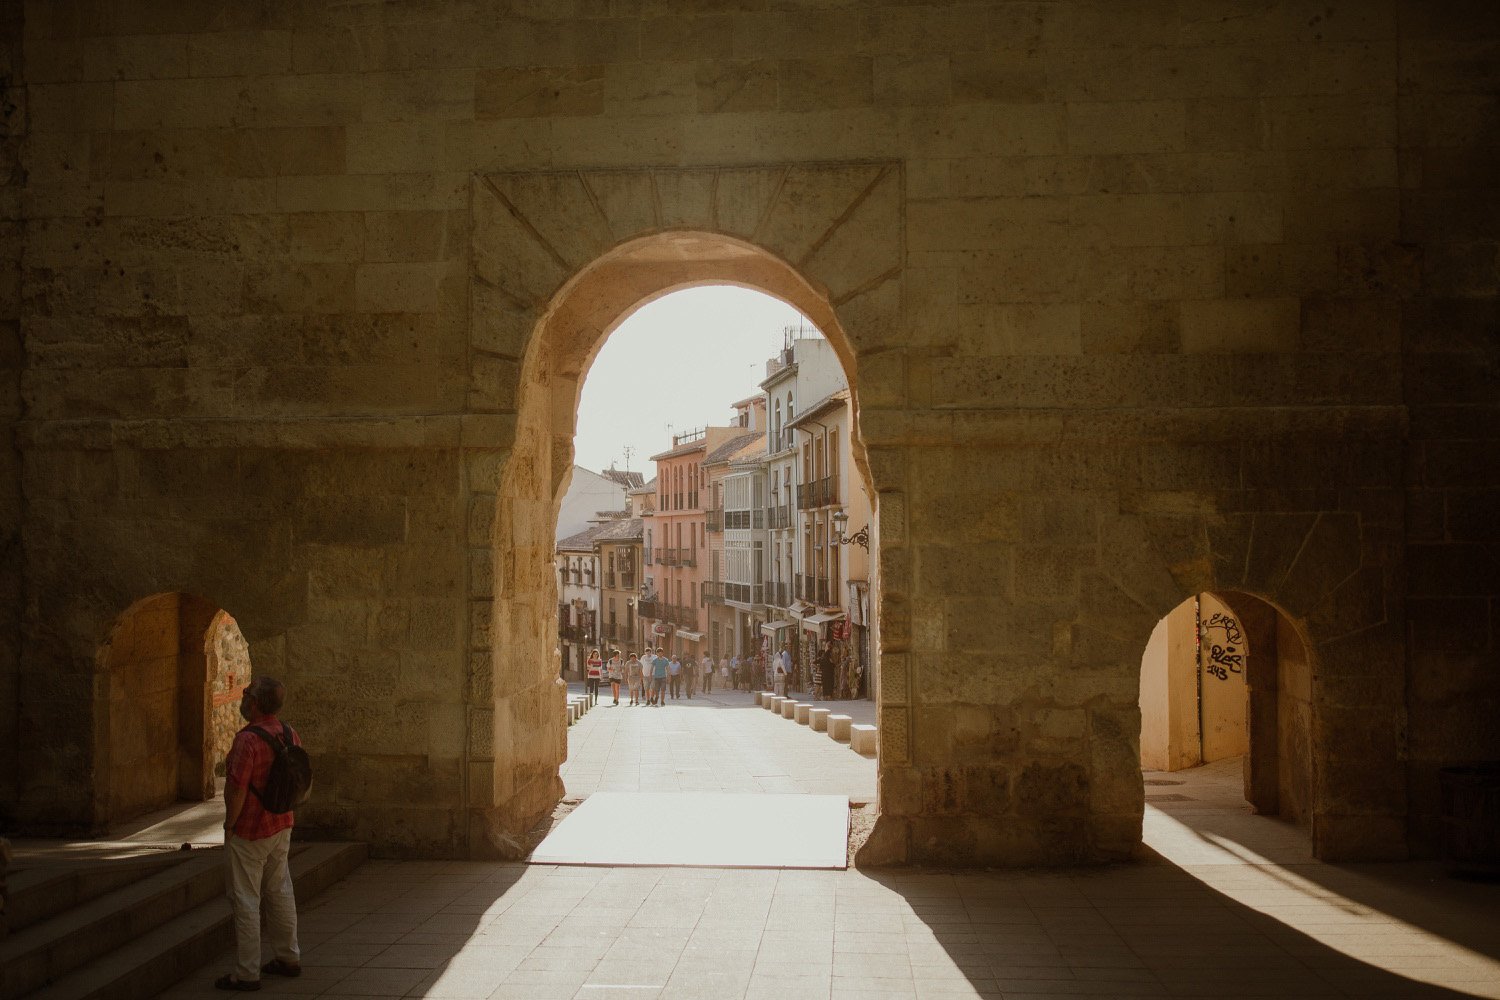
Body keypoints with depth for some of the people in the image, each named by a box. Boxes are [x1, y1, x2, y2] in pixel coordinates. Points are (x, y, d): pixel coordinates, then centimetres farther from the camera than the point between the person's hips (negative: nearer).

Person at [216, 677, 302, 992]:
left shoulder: (247, 739, -25)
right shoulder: (290, 734, 1)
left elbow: (237, 790, -25)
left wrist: (229, 826, -11)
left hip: (248, 833, -8)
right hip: (282, 827, 8)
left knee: (245, 901, 2)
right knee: (280, 893, 18)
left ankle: (246, 974, 8)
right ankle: (288, 957, 29)